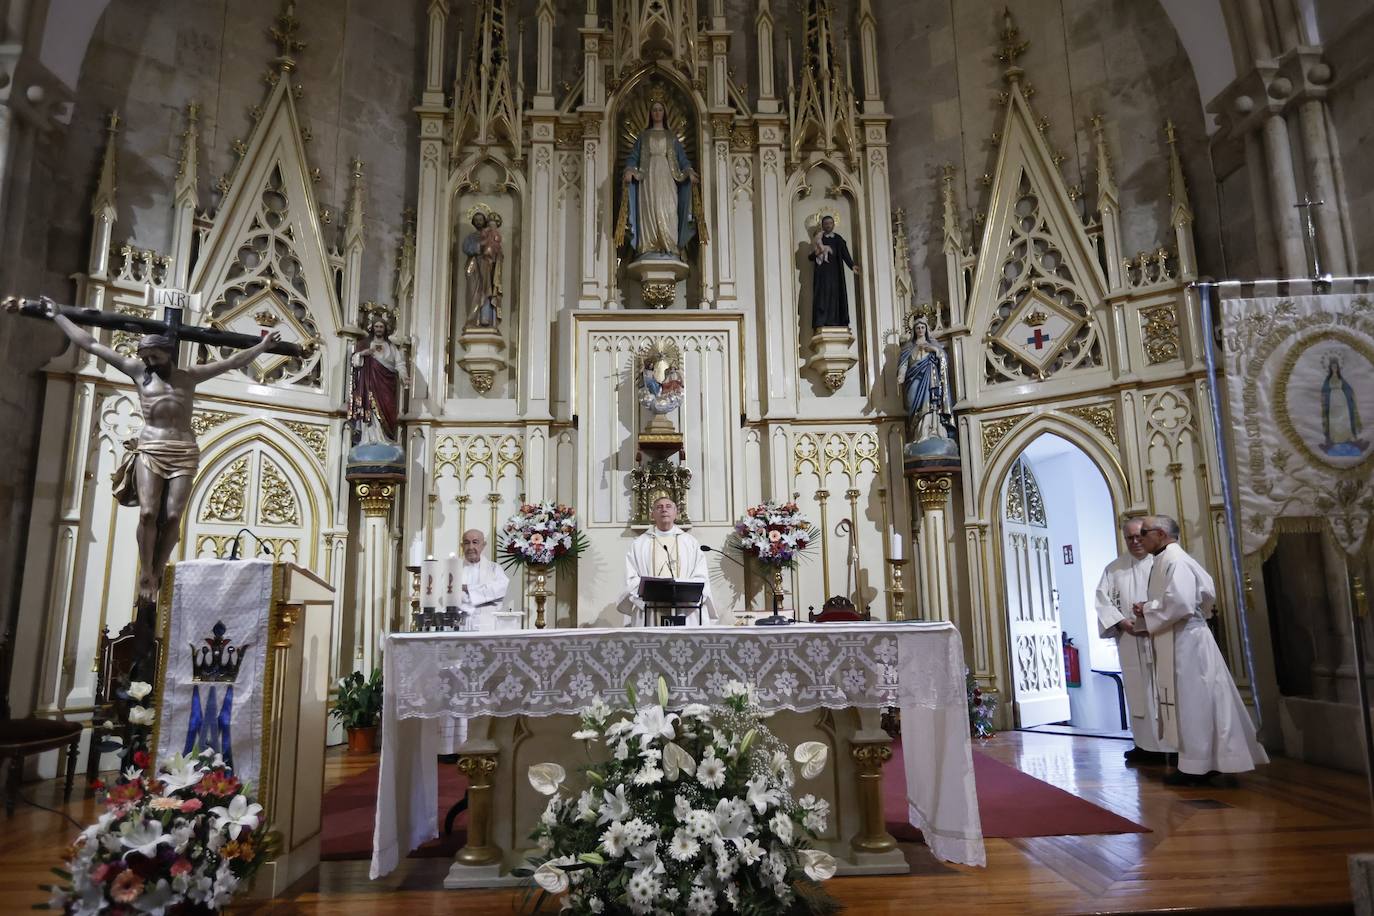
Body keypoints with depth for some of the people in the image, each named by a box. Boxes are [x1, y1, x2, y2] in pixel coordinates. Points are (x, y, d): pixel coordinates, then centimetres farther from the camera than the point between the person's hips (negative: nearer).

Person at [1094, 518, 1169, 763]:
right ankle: (1147, 745, 12)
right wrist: (1120, 622, -11)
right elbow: (1102, 601, 5)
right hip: (1131, 643, 2)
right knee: (1140, 693, 5)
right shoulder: (1114, 568, 11)